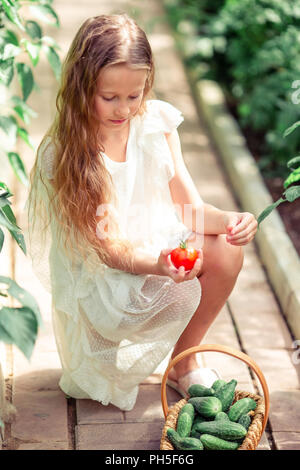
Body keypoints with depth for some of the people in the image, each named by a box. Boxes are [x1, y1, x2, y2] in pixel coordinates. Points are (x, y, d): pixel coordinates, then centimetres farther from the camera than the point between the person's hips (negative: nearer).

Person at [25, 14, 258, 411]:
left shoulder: (156, 122, -8)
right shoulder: (61, 157, -21)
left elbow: (189, 207, -5)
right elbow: (108, 250, -22)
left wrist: (229, 219, -27)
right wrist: (159, 266, -42)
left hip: (159, 247, 5)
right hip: (99, 277, -4)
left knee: (227, 250, -21)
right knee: (182, 292, -27)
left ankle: (184, 363, 2)